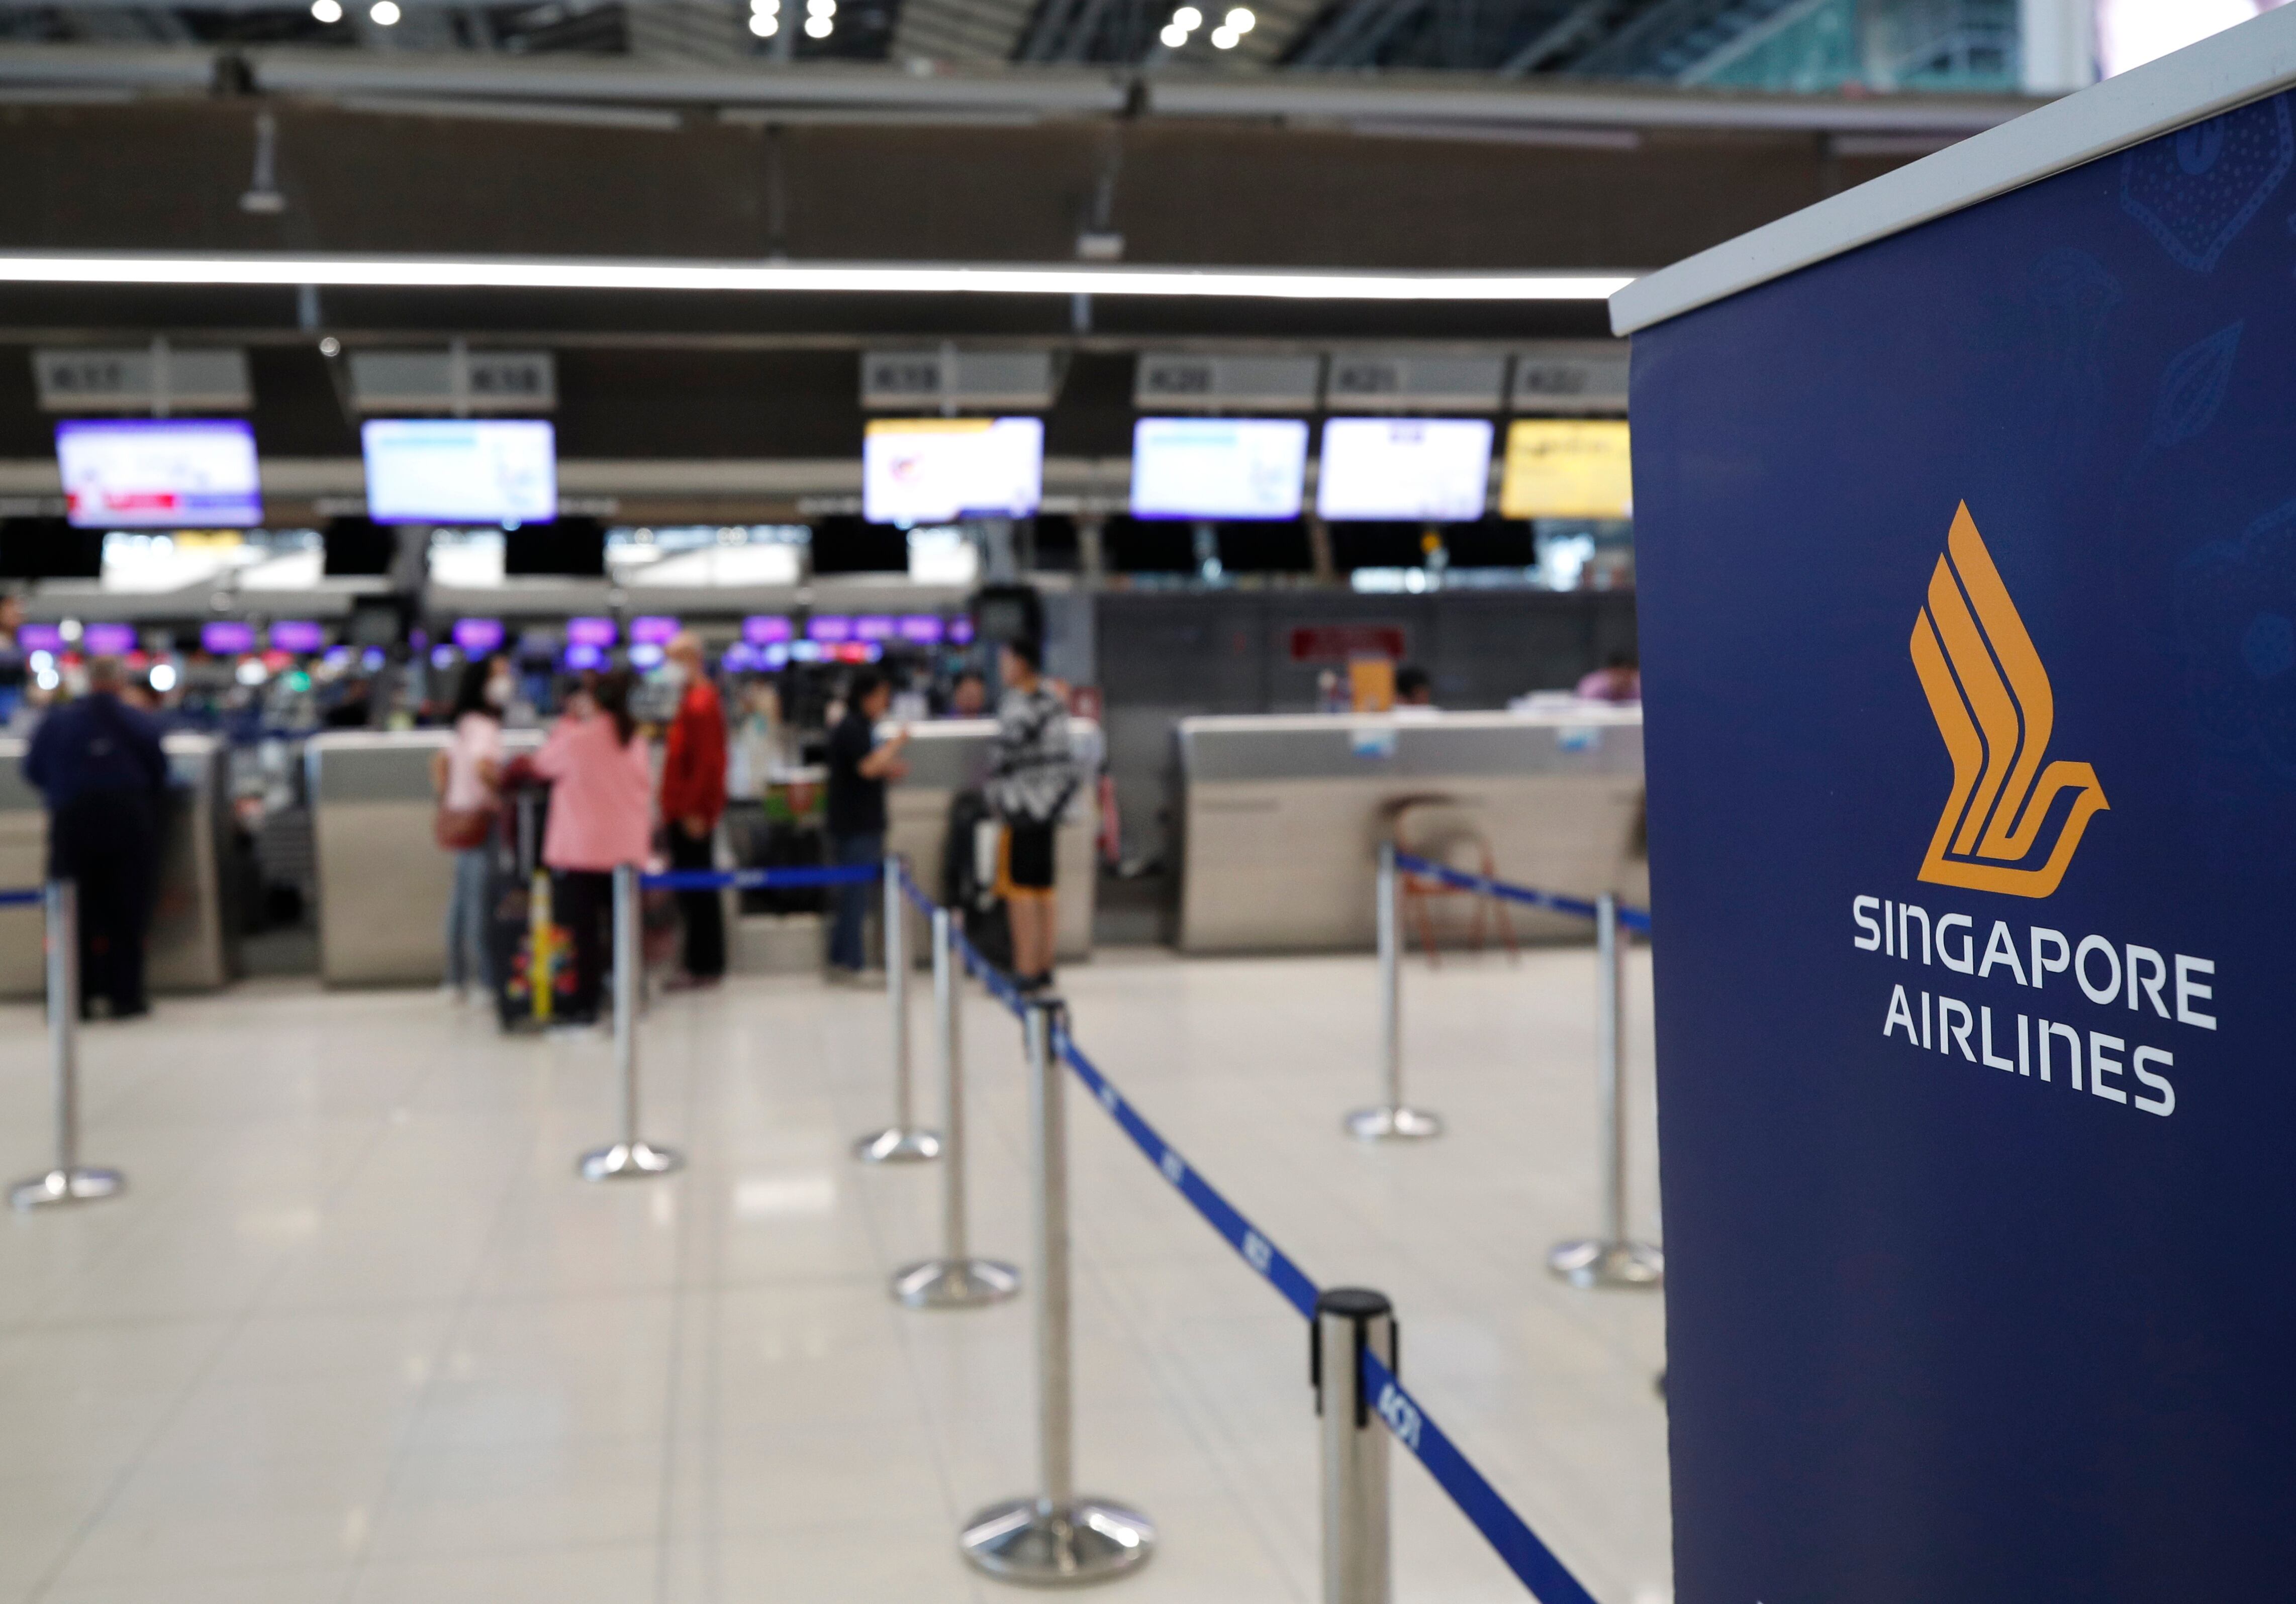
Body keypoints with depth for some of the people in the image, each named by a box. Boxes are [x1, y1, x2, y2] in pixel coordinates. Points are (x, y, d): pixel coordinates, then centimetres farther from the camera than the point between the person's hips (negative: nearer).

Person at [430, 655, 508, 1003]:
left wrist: (448, 799, 21)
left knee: (462, 898, 12)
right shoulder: (484, 726, -13)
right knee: (482, 898, -8)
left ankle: (456, 978, 18)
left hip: (460, 816, 10)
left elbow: (440, 763, 25)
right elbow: (484, 767, -29)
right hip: (482, 818, -10)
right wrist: (509, 794, -16)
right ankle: (487, 981, -6)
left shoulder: (465, 724, 16)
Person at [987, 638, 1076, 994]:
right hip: (1050, 804, 9)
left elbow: (1004, 754, -18)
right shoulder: (1053, 700, 12)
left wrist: (996, 794, -2)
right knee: (1043, 887, 12)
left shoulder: (1019, 706, -17)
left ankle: (1026, 970, -4)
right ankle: (1043, 967, 18)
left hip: (1024, 805, -9)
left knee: (1019, 888, -5)